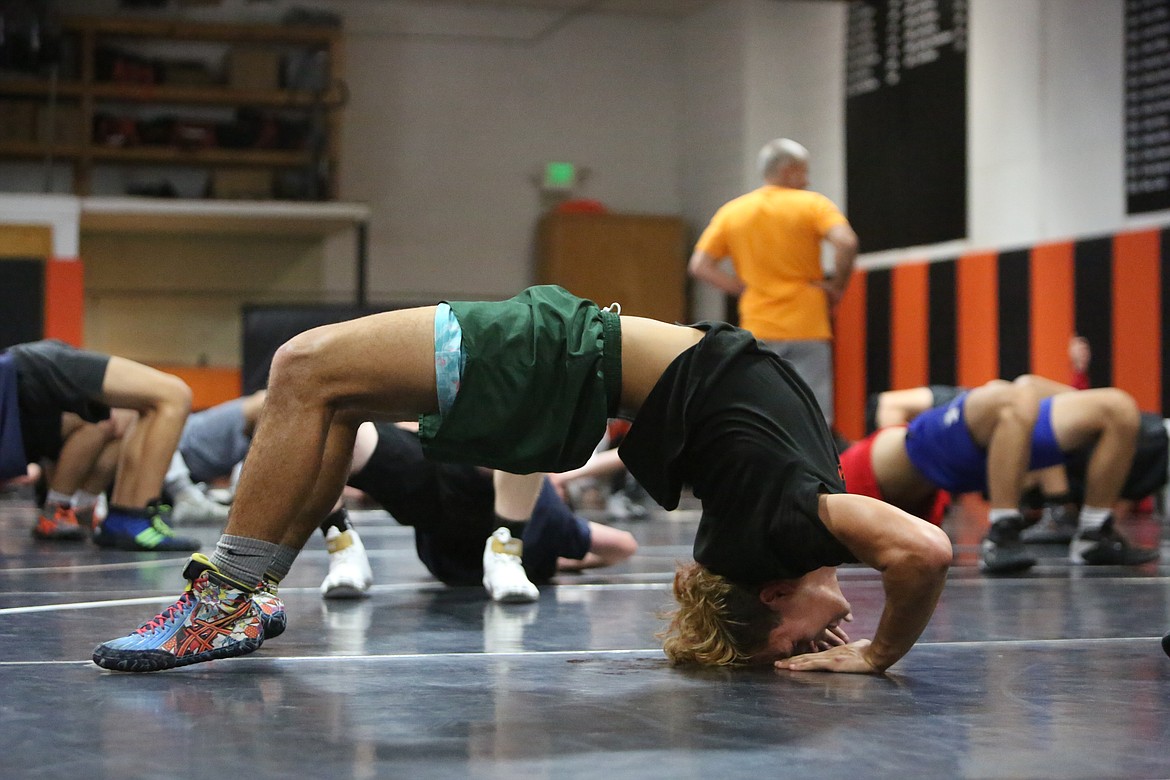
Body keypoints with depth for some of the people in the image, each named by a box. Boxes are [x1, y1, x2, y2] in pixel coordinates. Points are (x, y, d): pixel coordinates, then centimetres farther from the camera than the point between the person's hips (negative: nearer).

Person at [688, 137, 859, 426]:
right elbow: (846, 242, -18)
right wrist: (837, 287, -4)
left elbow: (699, 266, 2)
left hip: (758, 329, 3)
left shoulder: (732, 212, 9)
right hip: (807, 329, -3)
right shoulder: (812, 204, -2)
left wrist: (744, 289, 5)